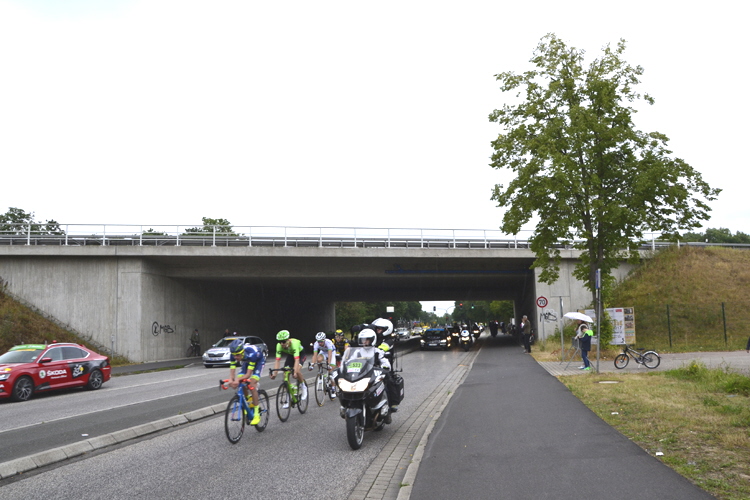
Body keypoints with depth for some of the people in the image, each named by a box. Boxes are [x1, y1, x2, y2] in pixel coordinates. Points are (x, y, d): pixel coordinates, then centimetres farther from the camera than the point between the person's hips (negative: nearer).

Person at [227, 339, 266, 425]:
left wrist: (238, 379, -57)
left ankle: (256, 414, -18)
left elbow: (248, 374, -41)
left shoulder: (251, 353, -43)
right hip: (246, 362, 5)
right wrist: (231, 380, -51)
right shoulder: (234, 355, -29)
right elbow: (232, 372, -28)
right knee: (241, 383, -16)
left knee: (252, 384, -23)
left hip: (259, 361, -5)